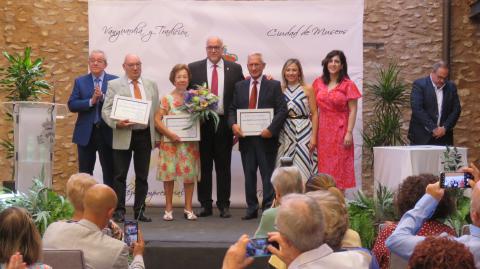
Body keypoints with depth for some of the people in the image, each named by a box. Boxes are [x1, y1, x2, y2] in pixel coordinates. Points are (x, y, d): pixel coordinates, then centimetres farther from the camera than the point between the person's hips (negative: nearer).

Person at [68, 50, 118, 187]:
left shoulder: (114, 81, 2)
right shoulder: (80, 81, 7)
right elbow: (71, 105, -3)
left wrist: (102, 97, -20)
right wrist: (91, 101, -16)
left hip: (107, 132, -1)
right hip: (86, 133, 1)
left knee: (110, 173, 4)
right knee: (84, 173, 9)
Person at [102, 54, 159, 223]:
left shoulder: (151, 85, 11)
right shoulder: (114, 85, 1)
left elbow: (156, 111, 12)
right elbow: (106, 111, -3)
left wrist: (156, 136, 7)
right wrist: (117, 123, -21)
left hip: (145, 135, 3)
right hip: (123, 136, -3)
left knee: (142, 176, 8)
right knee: (120, 175, 1)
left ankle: (139, 210, 16)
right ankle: (119, 211, 8)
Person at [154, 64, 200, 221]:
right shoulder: (167, 98, -1)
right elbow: (157, 120, -7)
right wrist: (169, 133, -18)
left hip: (190, 142, 2)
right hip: (171, 142, -2)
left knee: (190, 174, 3)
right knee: (169, 174, 1)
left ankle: (188, 208, 12)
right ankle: (168, 208, 11)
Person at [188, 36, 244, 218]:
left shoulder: (235, 69, 5)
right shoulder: (194, 68, 5)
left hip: (224, 123, 0)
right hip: (201, 123, 0)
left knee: (224, 167, 6)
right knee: (203, 166, 5)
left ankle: (224, 205, 13)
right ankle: (205, 205, 13)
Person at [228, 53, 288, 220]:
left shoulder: (274, 85, 1)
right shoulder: (240, 86, 12)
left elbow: (282, 110, -6)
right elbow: (232, 109, 11)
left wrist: (271, 129, -17)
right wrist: (233, 124, -9)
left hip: (265, 137, -4)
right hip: (245, 137, 4)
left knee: (268, 175, 2)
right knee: (249, 175, 9)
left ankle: (269, 209, 9)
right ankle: (252, 209, 18)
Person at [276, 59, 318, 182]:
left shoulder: (308, 89, 2)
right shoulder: (280, 89, 8)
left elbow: (314, 114, 1)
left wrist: (313, 136, -7)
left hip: (304, 131, -2)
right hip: (285, 133, 2)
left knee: (302, 168, -3)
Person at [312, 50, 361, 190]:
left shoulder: (348, 85, -2)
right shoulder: (318, 82, 9)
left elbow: (352, 110, -5)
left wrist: (349, 132, -13)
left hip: (340, 130, -4)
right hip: (323, 130, 4)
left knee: (339, 167, -2)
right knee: (324, 166, 4)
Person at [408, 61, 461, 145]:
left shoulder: (451, 87, 9)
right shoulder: (419, 84, -5)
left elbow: (456, 109, 7)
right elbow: (417, 109, -14)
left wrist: (445, 128, -7)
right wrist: (433, 128, -16)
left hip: (444, 137, 3)